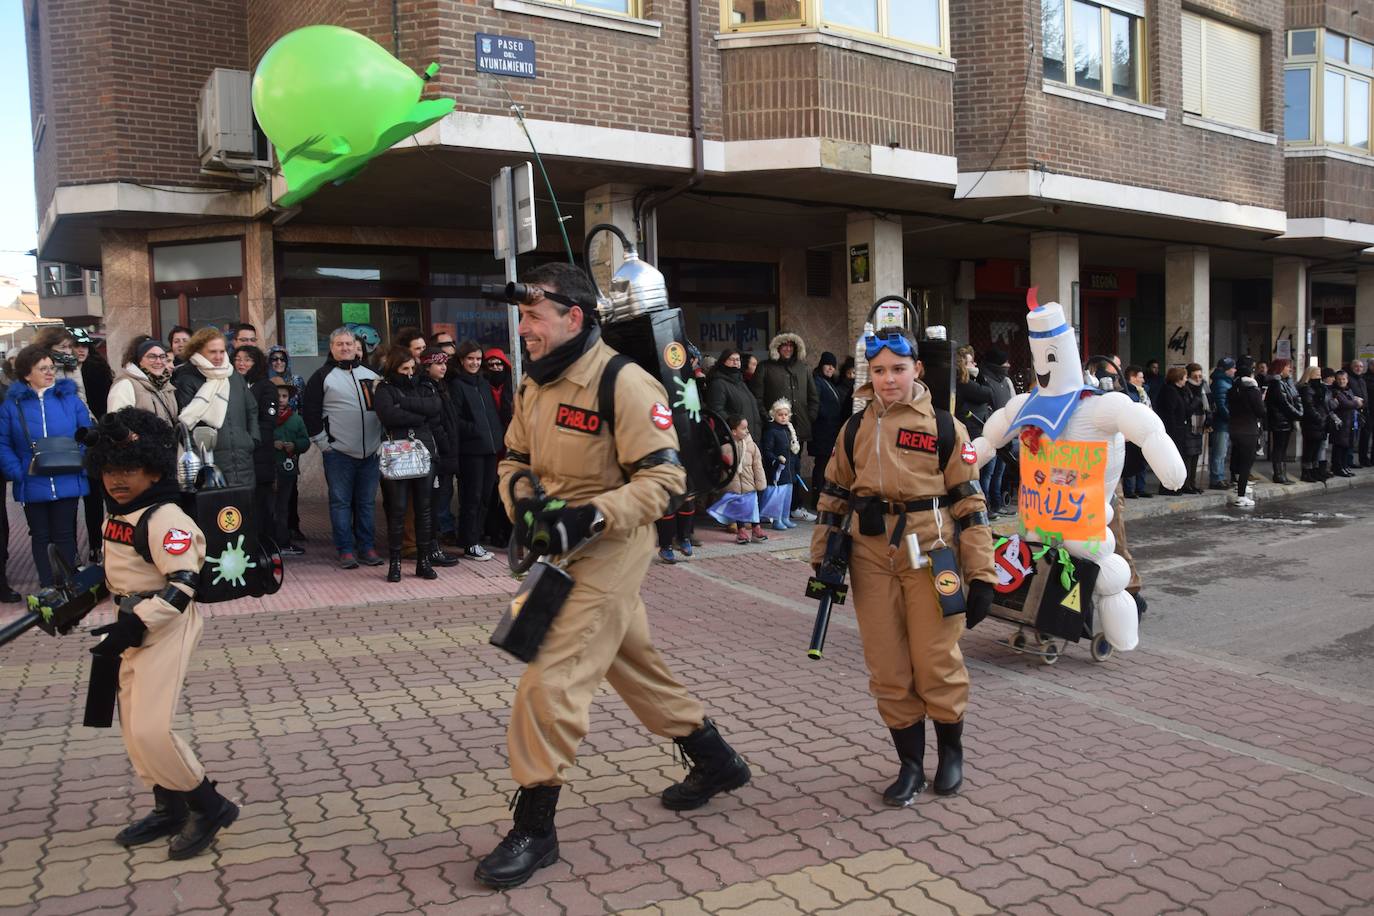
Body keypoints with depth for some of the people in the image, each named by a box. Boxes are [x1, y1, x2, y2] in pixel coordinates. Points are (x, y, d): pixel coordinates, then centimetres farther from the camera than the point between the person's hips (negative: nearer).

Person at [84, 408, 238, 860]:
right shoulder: (119, 516, 9)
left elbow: (181, 586, -26)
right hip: (135, 627, 10)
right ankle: (170, 810, 29)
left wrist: (133, 626, -28)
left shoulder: (165, 518, -20)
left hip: (165, 627, -10)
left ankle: (210, 807, 4)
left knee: (150, 729, -13)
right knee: (133, 726, 15)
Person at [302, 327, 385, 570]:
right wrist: (321, 441, -4)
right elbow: (309, 409, -1)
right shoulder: (323, 376, 2)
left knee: (367, 502, 8)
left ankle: (367, 548, 15)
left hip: (371, 451, 3)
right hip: (338, 452, -3)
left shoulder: (371, 375, 12)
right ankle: (345, 550, 7)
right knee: (341, 501, 1)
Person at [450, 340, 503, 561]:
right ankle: (470, 545, 4)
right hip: (471, 449, -7)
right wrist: (475, 430, -17)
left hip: (490, 447, 7)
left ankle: (476, 538, 19)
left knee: (485, 495, 9)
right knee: (472, 497, -3)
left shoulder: (484, 383, 18)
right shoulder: (456, 385, -3)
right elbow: (455, 419, -10)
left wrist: (498, 436, 8)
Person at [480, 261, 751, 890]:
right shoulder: (535, 385, 7)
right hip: (560, 550, 9)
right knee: (636, 665, 19)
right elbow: (514, 459, 17)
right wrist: (523, 503, -4)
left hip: (606, 550, -9)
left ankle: (534, 830, 6)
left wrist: (590, 517, -28)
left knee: (549, 683, -10)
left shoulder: (623, 383, -18)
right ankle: (715, 762, 39)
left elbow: (664, 477, -20)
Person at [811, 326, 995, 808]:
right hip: (872, 559, 3)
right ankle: (910, 764, 24)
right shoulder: (855, 428, 9)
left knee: (936, 663, 2)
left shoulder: (945, 428, 0)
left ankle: (951, 750, 29)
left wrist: (981, 576, -4)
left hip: (930, 557, -3)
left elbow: (970, 502, 0)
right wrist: (821, 560, 13)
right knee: (887, 670, 6)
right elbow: (833, 497, 15)